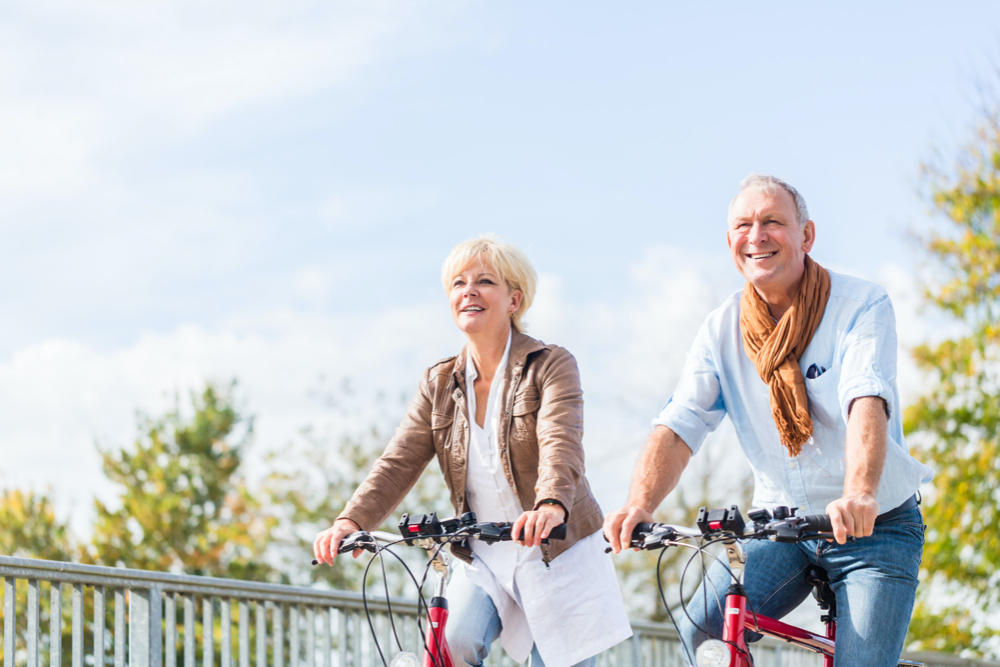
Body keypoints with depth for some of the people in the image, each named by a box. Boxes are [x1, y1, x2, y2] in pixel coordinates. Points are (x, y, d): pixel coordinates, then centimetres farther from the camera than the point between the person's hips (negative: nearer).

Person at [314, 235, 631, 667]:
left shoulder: (551, 366, -7)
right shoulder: (439, 385, 6)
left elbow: (561, 445, -25)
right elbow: (398, 463, -4)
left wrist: (552, 506, -47)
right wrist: (350, 521, -23)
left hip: (557, 561, -3)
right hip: (484, 563, 3)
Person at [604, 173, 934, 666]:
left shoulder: (862, 305, -13)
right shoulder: (721, 330, 0)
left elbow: (867, 403, -30)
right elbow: (677, 427, -10)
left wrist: (859, 496, -49)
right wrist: (639, 504, -30)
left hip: (876, 528, -3)